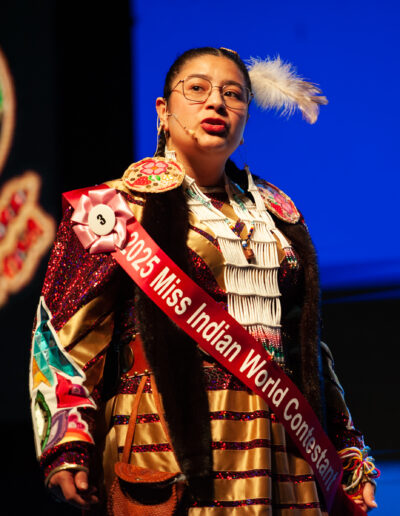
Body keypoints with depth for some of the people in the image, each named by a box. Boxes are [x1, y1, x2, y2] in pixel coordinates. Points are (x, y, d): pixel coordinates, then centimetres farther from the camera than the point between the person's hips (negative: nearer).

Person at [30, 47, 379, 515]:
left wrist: (348, 451, 17)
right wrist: (67, 445, -15)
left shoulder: (276, 213, 19)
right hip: (171, 439, -4)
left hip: (281, 443, 5)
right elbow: (64, 333, -2)